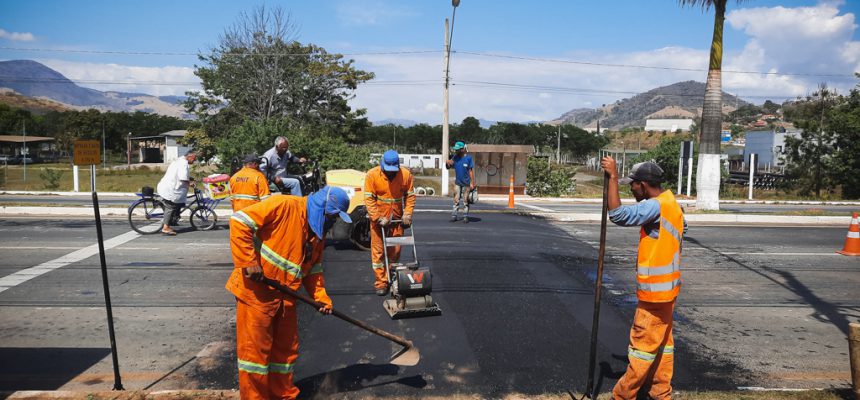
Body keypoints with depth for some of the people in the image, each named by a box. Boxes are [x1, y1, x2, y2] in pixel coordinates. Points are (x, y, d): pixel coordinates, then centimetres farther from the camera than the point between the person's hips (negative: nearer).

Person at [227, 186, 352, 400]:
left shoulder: (319, 232, 10)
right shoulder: (284, 206, -17)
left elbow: (313, 268, 17)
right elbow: (240, 221, -22)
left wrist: (321, 297, 5)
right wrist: (248, 263, -24)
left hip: (285, 297, 8)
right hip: (256, 291, -8)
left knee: (286, 349, 15)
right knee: (255, 349, 1)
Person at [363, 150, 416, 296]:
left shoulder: (406, 174, -8)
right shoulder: (372, 175, -14)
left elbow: (410, 195, 1)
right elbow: (369, 199, -14)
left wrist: (407, 213, -10)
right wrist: (379, 218, -20)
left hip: (397, 218, 2)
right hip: (378, 219, -2)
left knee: (395, 251, 9)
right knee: (378, 251, 1)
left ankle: (391, 279, 25)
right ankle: (381, 283, 8)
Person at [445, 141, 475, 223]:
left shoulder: (468, 158, -7)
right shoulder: (455, 157, 3)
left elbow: (471, 171, -7)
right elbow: (448, 167, 6)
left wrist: (472, 182, -10)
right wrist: (447, 163, -18)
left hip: (466, 183, -3)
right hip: (457, 182, 3)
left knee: (465, 200, 4)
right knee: (456, 200, 5)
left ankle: (465, 216, 10)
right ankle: (454, 216, 10)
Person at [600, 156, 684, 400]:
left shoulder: (656, 206, -20)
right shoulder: (671, 204, 13)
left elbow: (618, 214, -30)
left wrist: (613, 177, -25)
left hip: (656, 289, -10)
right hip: (666, 287, 10)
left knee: (643, 344, -1)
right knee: (662, 342, 15)